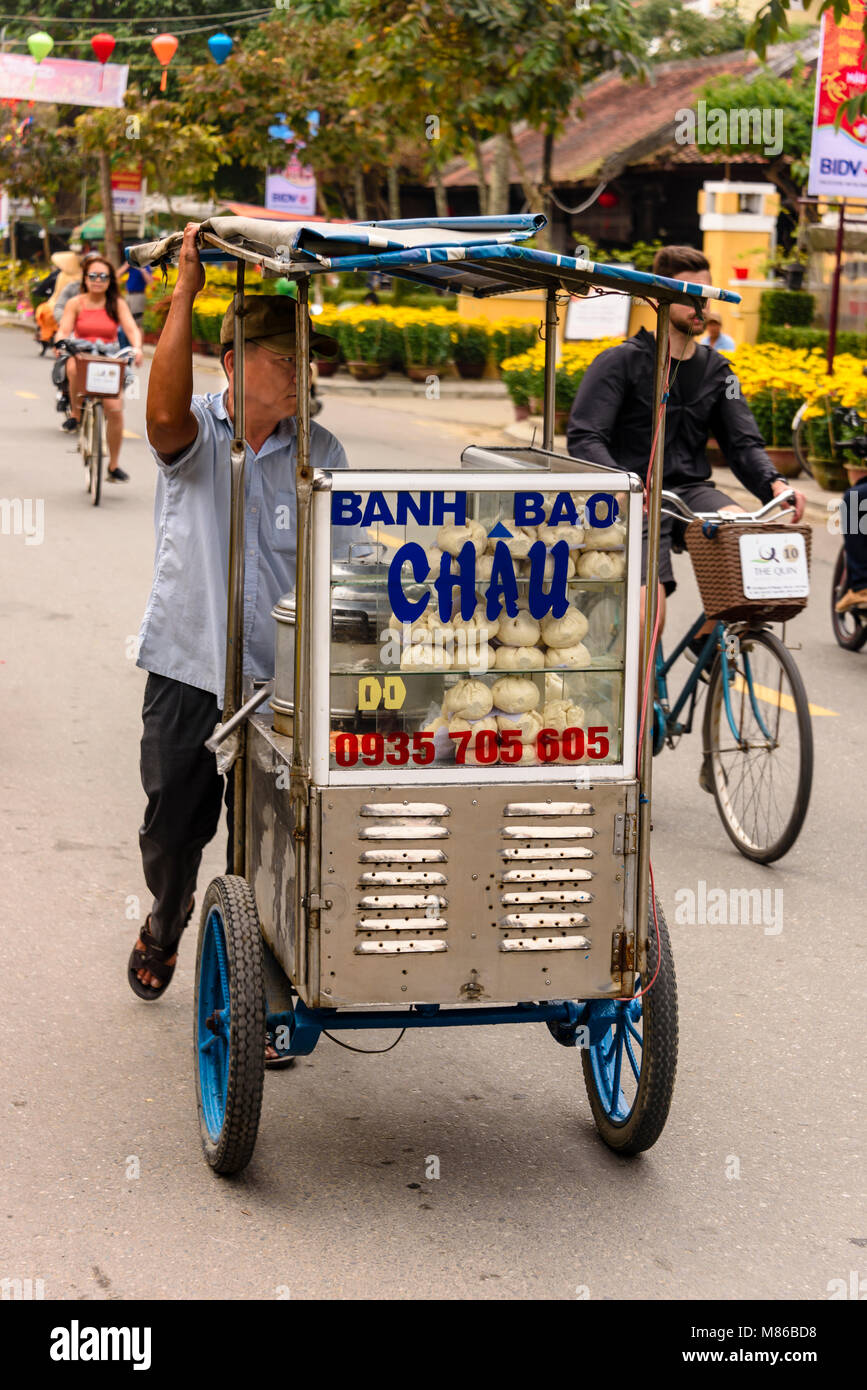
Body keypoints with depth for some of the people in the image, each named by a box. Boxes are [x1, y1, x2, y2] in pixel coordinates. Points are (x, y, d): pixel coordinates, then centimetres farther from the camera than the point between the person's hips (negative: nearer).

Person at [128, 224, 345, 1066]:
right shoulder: (193, 437, -6)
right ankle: (166, 921, 47)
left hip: (281, 681, 1)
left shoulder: (319, 453, 2)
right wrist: (185, 293, -32)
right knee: (171, 830, 13)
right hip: (188, 672, -1)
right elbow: (165, 412, -31)